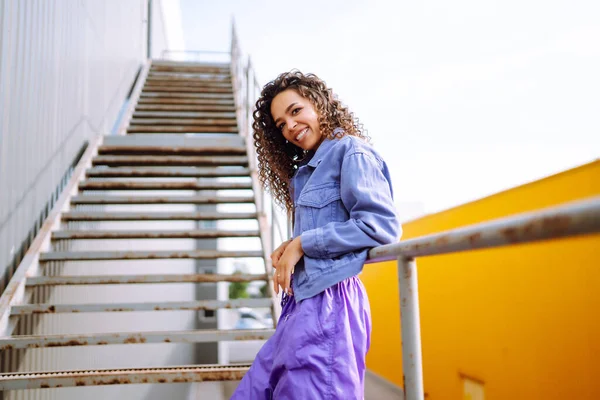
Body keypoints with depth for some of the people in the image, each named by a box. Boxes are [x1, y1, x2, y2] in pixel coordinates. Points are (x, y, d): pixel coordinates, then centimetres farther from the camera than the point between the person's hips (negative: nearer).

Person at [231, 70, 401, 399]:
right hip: (301, 303, 9)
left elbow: (381, 225, -17)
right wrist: (289, 249, 2)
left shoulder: (351, 151, -6)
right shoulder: (309, 170, 21)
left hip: (328, 303, -9)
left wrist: (302, 244, -13)